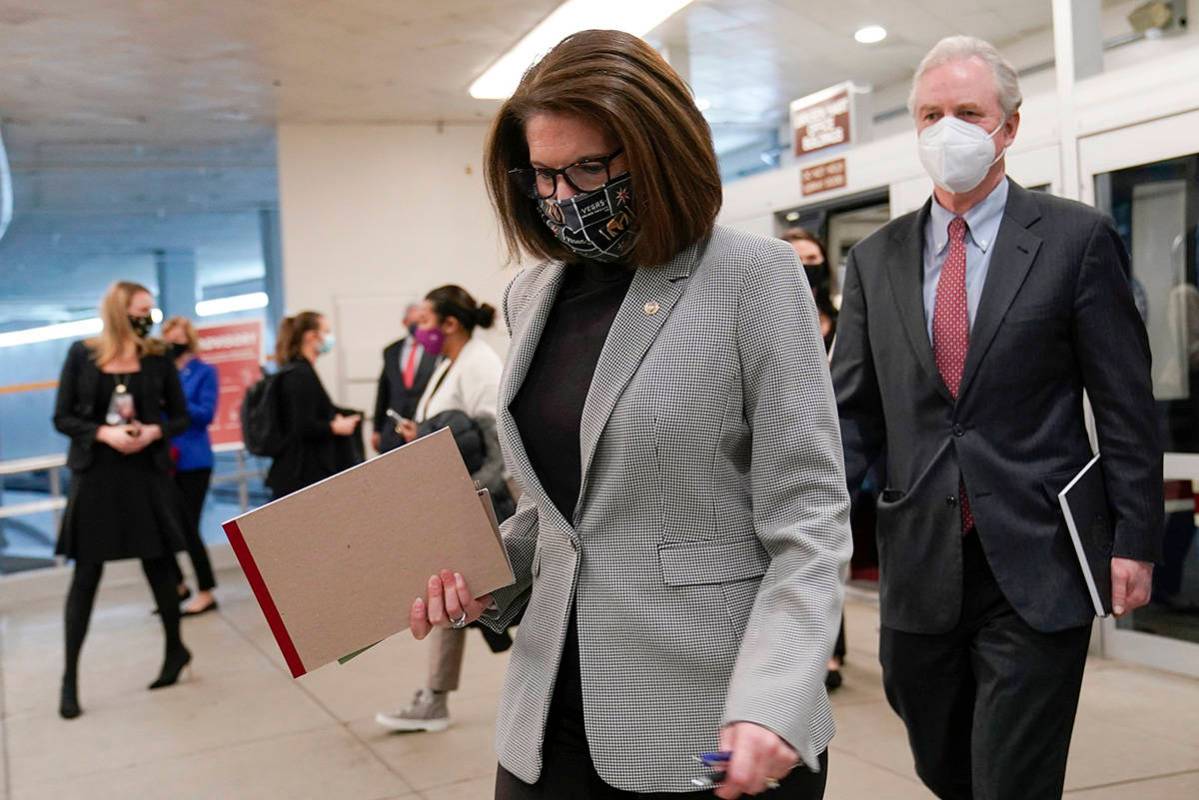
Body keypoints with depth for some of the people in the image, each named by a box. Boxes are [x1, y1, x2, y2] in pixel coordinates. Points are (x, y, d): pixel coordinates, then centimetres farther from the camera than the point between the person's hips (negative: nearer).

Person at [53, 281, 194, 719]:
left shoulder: (157, 359, 1)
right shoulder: (82, 354, -2)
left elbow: (181, 417, 7)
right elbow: (62, 418, -1)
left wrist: (154, 431, -13)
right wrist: (103, 433, -17)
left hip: (147, 474, 1)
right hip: (95, 477, -1)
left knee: (157, 566, 10)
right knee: (85, 576, 1)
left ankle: (175, 649, 30)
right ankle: (69, 677, 9)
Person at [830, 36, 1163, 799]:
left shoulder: (1077, 238, -3)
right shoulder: (876, 259, 7)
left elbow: (1127, 406, -2)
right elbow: (855, 413, 5)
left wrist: (1137, 541, -5)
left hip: (1036, 565, -3)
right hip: (919, 565, 4)